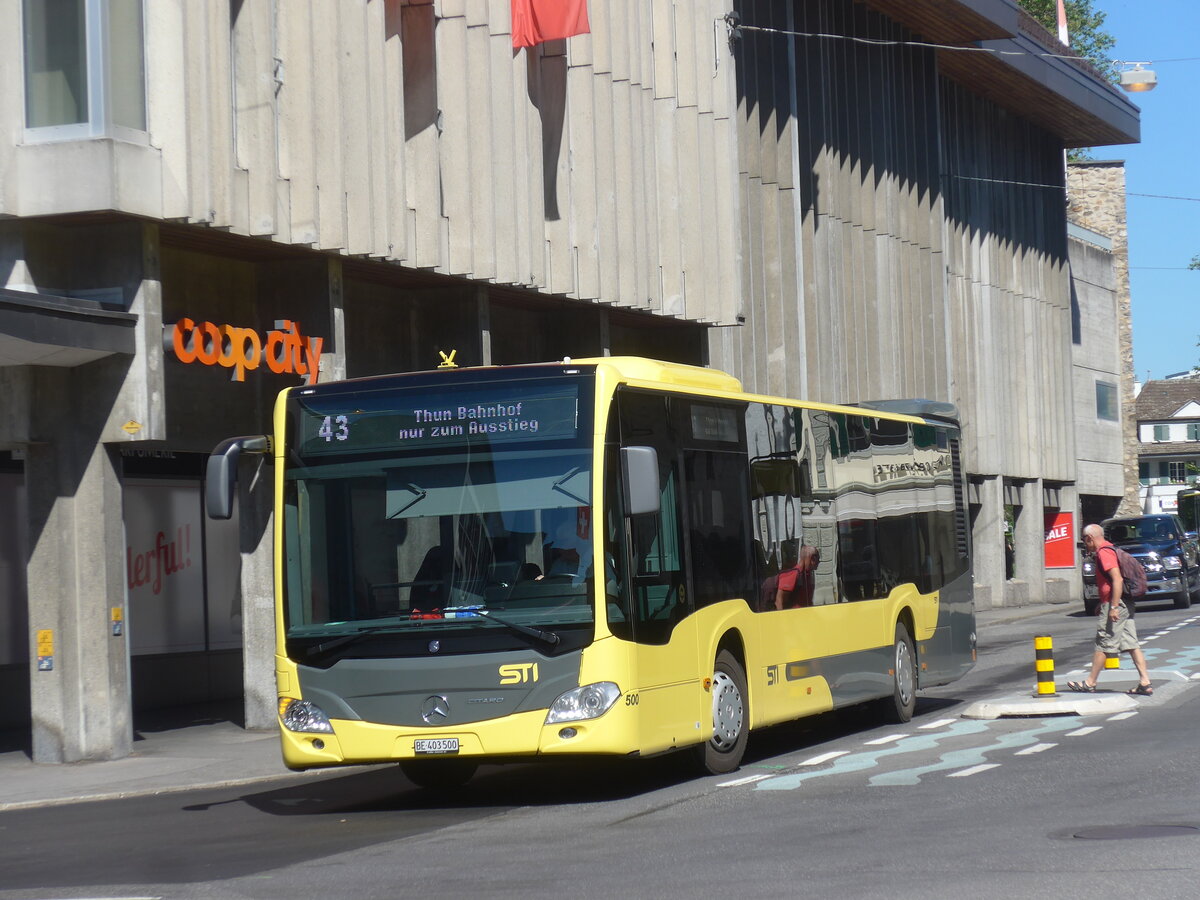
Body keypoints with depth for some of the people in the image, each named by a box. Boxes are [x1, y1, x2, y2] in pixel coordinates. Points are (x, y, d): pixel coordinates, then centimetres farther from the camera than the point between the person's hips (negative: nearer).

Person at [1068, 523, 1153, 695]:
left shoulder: (1104, 552, -13)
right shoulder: (1108, 549, 19)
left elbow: (1117, 579, -22)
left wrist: (1113, 607, -24)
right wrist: (1103, 605, 28)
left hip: (1114, 604, -10)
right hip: (1124, 605, 10)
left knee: (1102, 645, -2)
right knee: (1131, 644, 5)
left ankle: (1090, 683, 5)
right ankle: (1145, 683, 0)